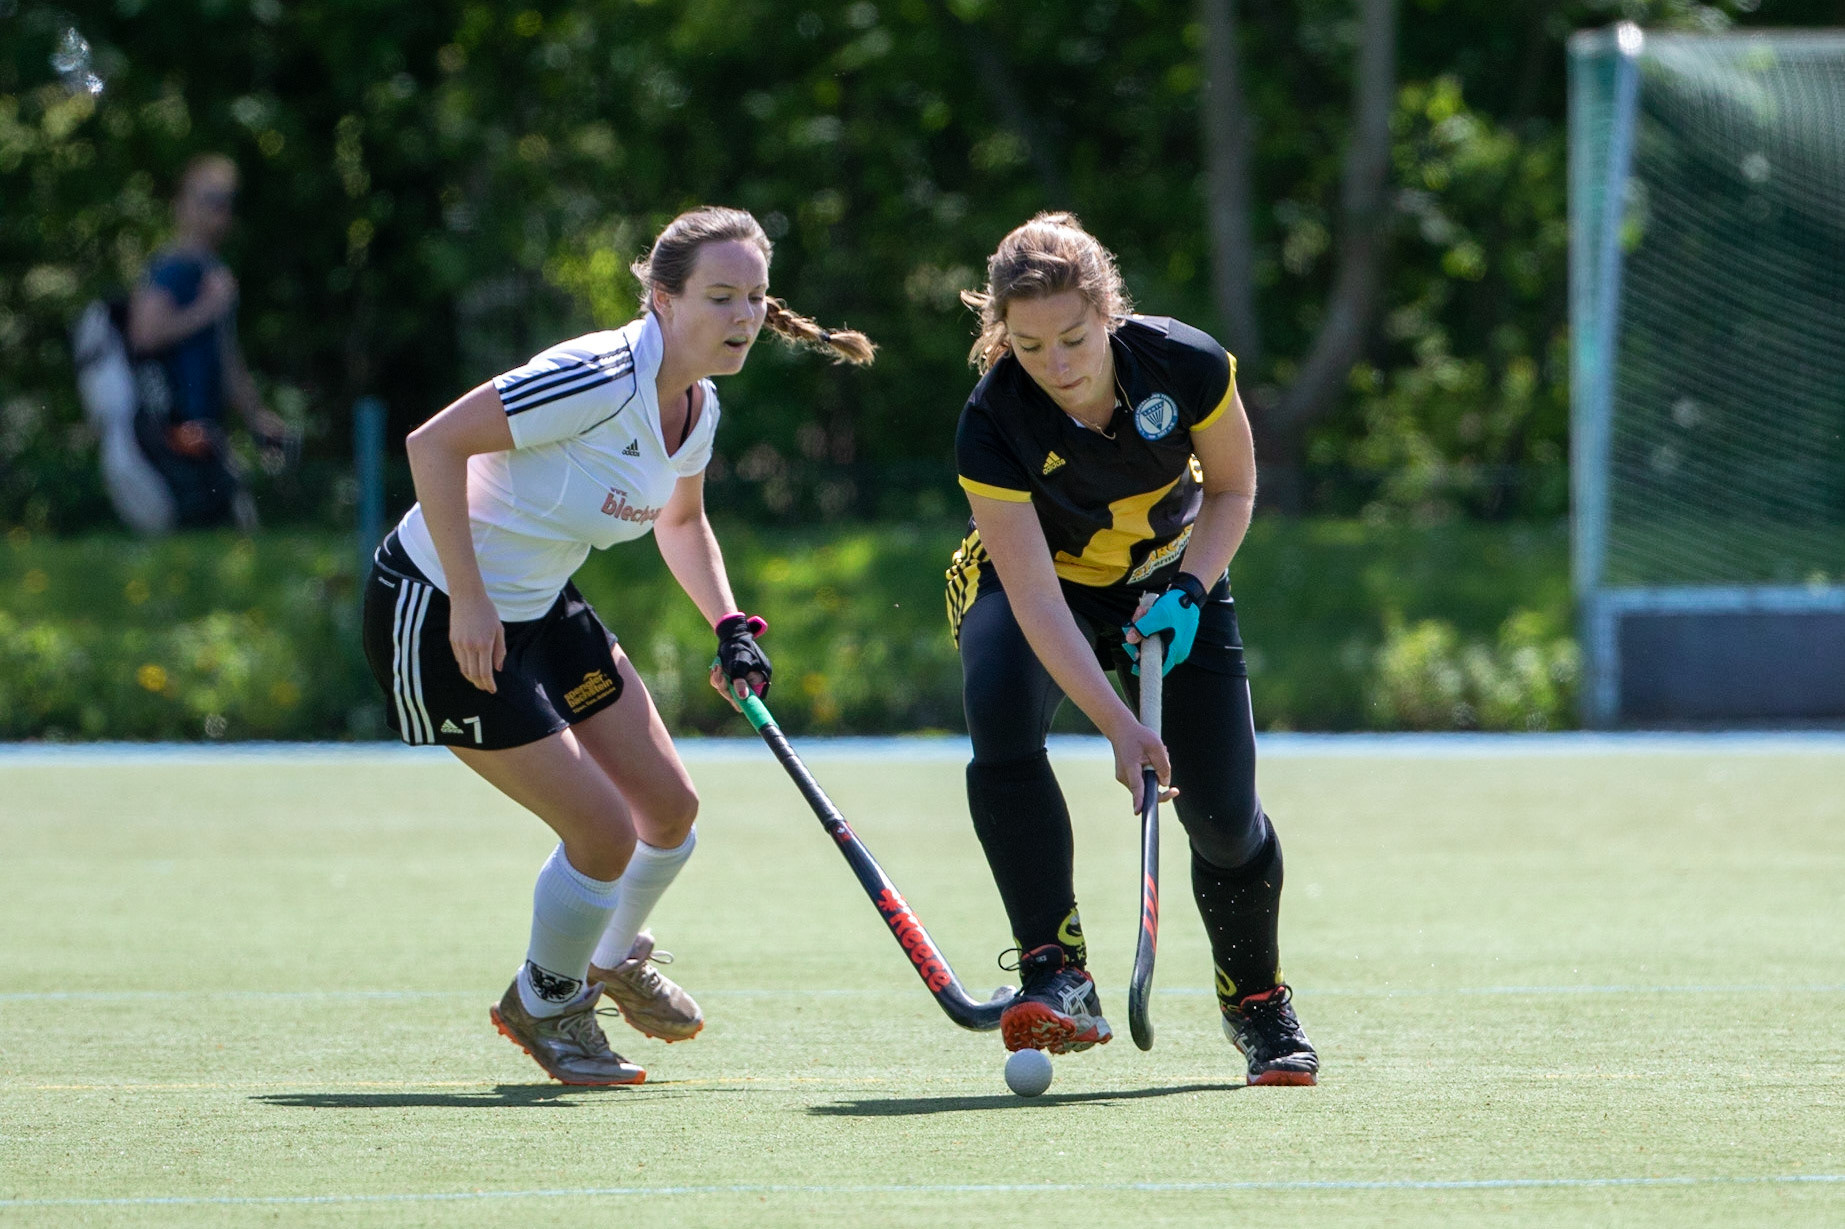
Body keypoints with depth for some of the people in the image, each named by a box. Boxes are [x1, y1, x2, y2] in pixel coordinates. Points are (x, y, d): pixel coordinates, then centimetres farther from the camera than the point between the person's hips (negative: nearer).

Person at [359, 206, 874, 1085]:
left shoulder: (695, 408, -1)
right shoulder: (598, 381, -30)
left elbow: (680, 523, 20)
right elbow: (434, 443, -30)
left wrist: (729, 627, 6)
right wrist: (468, 600, -28)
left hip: (543, 608, 9)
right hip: (437, 615, -9)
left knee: (670, 807, 10)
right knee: (604, 830, -10)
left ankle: (616, 961, 42)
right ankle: (544, 1005, 19)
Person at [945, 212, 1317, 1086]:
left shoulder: (1186, 365, -26)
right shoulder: (993, 425, -31)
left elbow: (1232, 488, -5)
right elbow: (1037, 601, -32)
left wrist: (1188, 590, -21)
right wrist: (1118, 727, -42)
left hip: (1169, 580, 2)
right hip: (1035, 583, -2)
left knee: (1221, 812, -7)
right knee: (1001, 719, -34)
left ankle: (1258, 1003, 22)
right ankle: (1056, 976, -32)